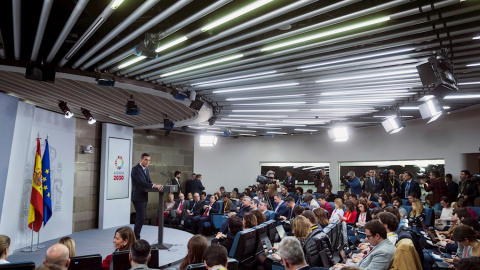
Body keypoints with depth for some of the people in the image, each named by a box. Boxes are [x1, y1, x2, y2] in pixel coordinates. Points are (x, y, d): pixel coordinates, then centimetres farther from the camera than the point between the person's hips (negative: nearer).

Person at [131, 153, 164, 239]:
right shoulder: (135, 169, -13)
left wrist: (157, 186, -10)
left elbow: (149, 182, 10)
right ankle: (136, 238, -2)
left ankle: (135, 237, 20)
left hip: (144, 197, 9)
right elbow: (141, 182, -24)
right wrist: (155, 186, -31)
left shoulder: (146, 170, 15)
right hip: (138, 197, -8)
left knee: (139, 218, 12)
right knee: (141, 218, -10)